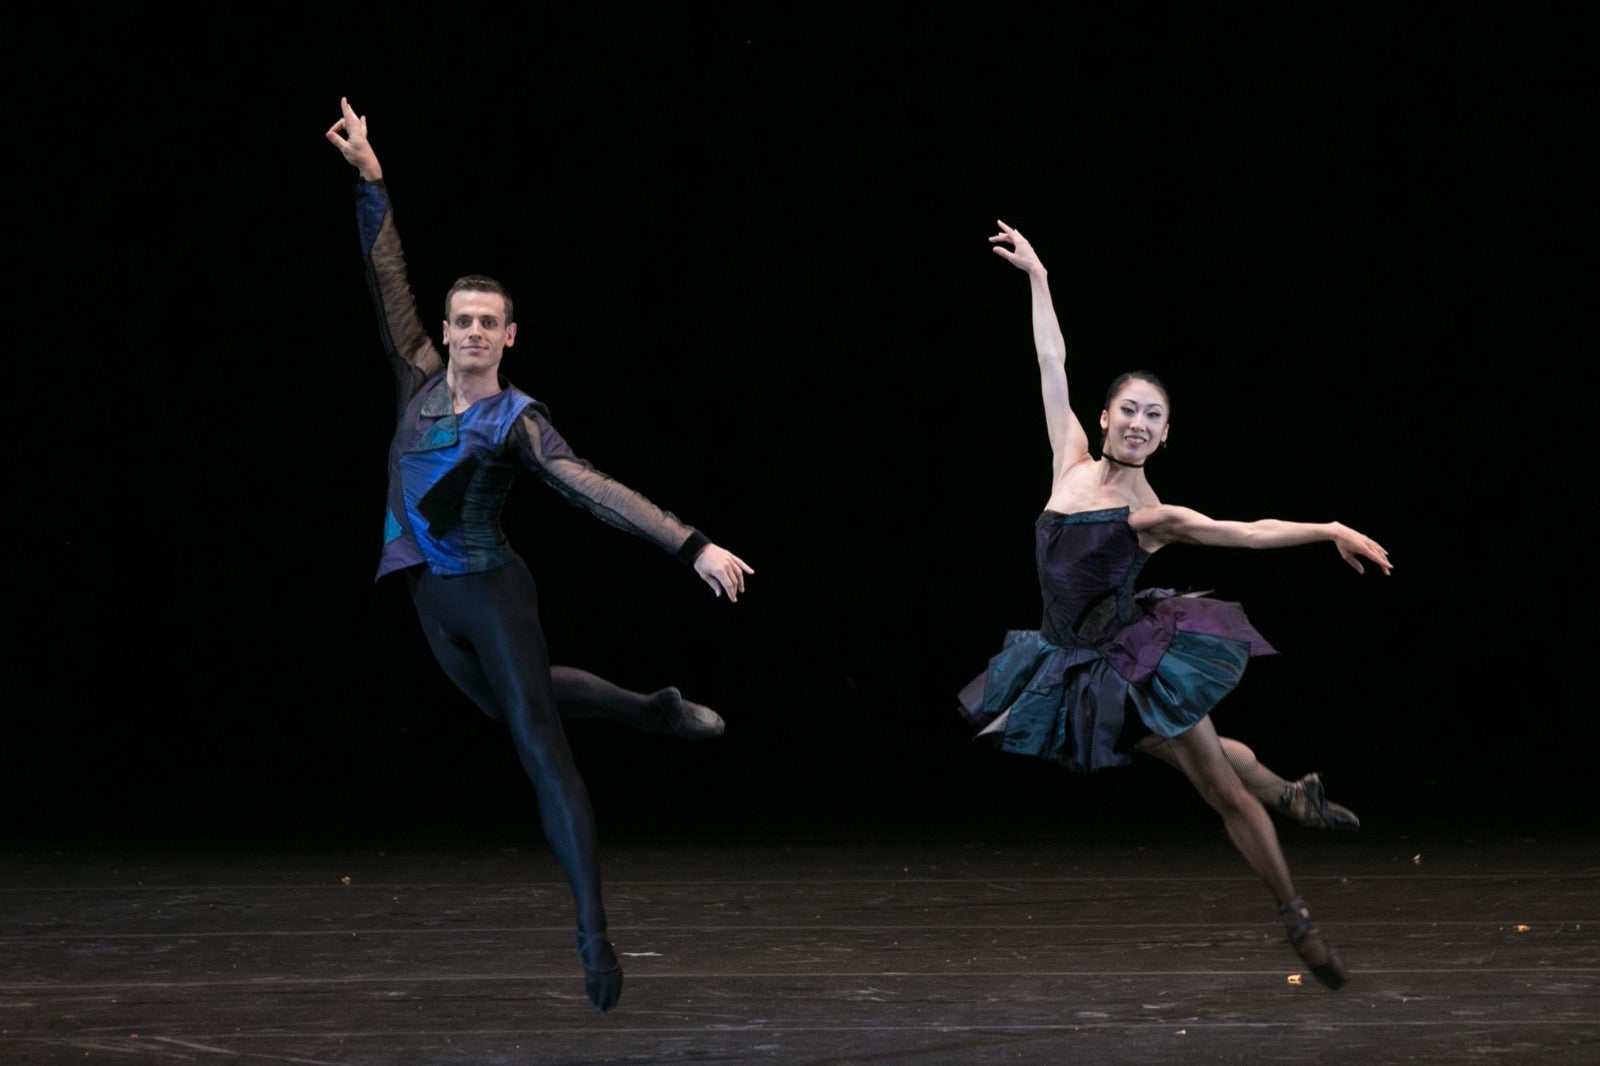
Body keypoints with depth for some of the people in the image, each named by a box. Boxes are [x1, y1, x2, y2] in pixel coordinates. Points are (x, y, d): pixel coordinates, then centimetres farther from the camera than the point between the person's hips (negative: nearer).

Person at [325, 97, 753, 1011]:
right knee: (517, 705, 24)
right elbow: (390, 282, 2)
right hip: (434, 597, 6)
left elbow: (598, 491, -17)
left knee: (540, 744, -12)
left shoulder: (518, 420, -11)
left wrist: (693, 546, -26)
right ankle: (655, 710, 50)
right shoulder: (421, 379, 2)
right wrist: (370, 181, -2)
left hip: (492, 590, -6)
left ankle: (595, 934, -18)